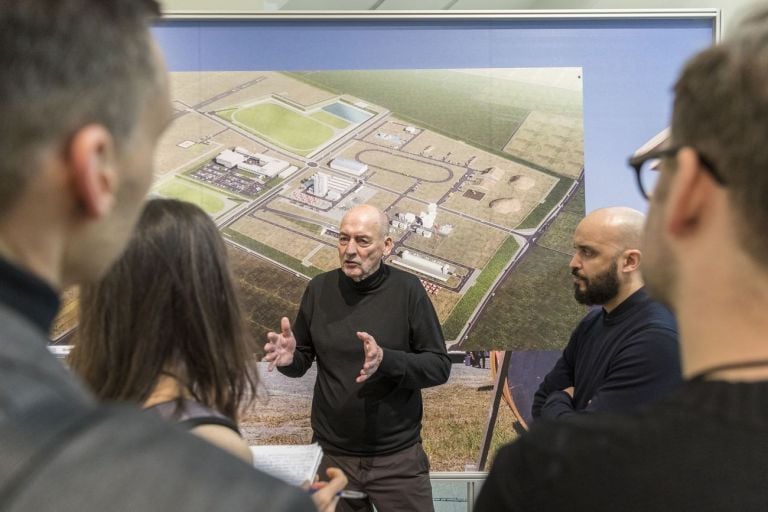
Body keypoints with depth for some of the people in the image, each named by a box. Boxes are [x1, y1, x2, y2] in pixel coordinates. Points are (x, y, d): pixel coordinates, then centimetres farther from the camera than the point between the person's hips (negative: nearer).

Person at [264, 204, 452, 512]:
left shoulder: (407, 290, -10)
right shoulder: (319, 289, -2)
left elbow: (440, 366, -9)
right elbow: (302, 361, 7)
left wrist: (385, 360, -26)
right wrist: (289, 358, -15)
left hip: (398, 456, -2)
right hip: (334, 454, 2)